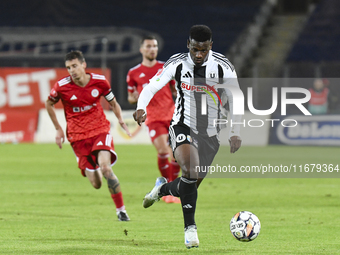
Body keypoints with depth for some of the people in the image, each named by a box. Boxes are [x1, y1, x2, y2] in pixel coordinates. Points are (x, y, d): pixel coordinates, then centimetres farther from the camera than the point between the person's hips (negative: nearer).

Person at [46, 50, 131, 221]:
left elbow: (113, 103, 11)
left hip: (100, 130, 0)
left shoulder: (99, 81, -6)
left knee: (105, 168, -26)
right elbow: (49, 104, 10)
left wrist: (121, 121, -4)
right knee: (96, 184, -4)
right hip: (77, 136, 0)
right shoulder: (62, 86, -10)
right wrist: (58, 129, 8)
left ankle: (121, 210, -11)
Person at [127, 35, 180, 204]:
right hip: (153, 118, -3)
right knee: (163, 151, -20)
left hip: (171, 115, 3)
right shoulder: (134, 73, 5)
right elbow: (130, 98, 12)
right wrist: (135, 97, -10)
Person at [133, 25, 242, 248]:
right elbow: (152, 86, -9)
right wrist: (141, 108, -28)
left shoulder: (222, 66, -8)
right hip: (183, 127, -2)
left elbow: (235, 99, -2)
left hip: (209, 133, 2)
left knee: (192, 184, 6)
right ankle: (190, 227, -18)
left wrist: (235, 132, -8)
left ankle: (162, 189, 41)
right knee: (191, 171, -29)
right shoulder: (177, 64, -9)